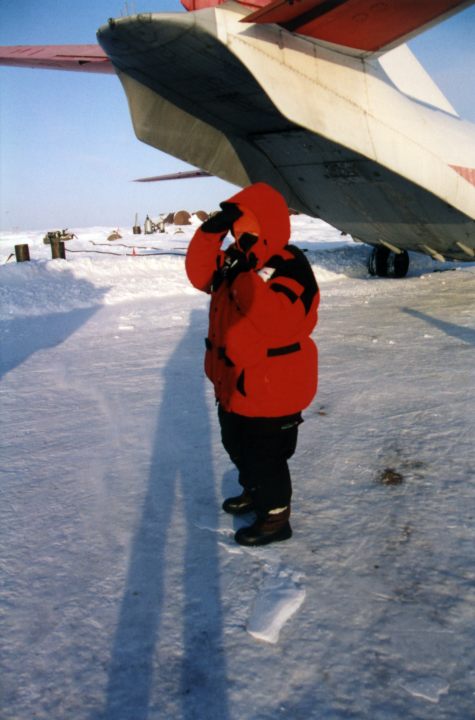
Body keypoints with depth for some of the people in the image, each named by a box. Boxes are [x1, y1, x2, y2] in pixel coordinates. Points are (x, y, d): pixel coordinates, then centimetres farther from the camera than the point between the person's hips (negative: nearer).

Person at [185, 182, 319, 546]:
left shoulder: (290, 265, -22)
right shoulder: (238, 256, 5)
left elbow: (281, 321, -34)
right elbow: (200, 275, -3)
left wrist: (244, 277, -36)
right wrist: (210, 233, -14)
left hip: (271, 389, -9)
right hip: (234, 381, 9)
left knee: (265, 455, 6)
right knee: (237, 445, 26)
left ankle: (276, 517, 27)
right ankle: (253, 491, 50)